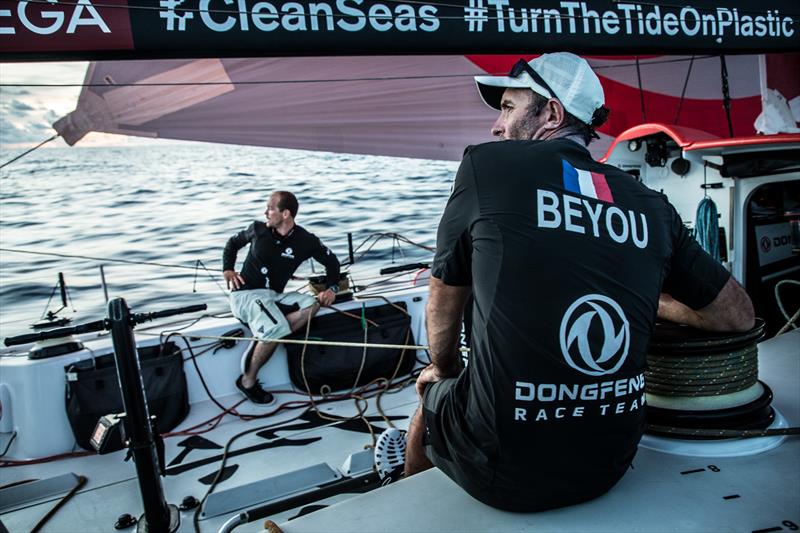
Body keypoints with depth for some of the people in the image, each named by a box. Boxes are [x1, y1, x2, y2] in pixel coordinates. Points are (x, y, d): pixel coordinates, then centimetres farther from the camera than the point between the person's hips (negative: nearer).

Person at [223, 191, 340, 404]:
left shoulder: (305, 240, -3)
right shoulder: (258, 229, -2)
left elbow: (331, 261, 10)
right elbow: (233, 243, 17)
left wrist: (331, 288, -4)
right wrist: (227, 269, 3)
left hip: (274, 296, 3)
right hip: (246, 294, -3)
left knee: (311, 305, -25)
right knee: (277, 328, -31)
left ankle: (262, 343, -26)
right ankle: (248, 380, -12)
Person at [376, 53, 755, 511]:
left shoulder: (487, 165, -8)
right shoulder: (652, 206, 1)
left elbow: (443, 309, 2)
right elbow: (738, 314, 11)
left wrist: (445, 371, 21)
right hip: (609, 468, 4)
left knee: (431, 393, 30)